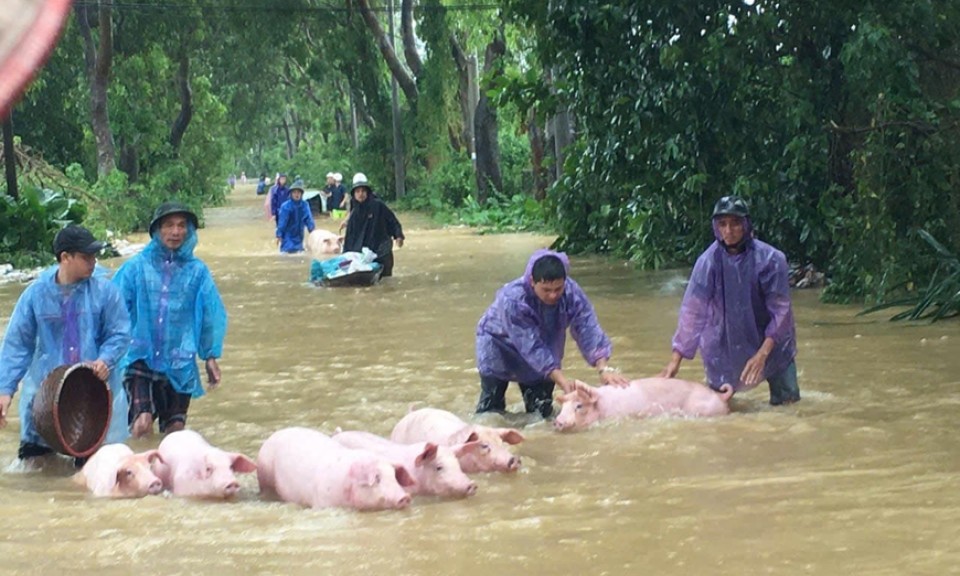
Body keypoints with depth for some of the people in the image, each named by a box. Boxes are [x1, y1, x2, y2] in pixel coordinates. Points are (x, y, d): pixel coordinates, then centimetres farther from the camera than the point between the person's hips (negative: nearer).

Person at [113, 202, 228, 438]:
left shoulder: (197, 271, 1)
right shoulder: (136, 267, -1)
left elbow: (212, 315, 6)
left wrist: (211, 356, 5)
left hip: (179, 365, 2)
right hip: (141, 358, -2)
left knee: (175, 428, 8)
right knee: (142, 424, -17)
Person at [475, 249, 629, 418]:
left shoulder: (572, 292, -28)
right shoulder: (512, 299, -41)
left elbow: (588, 330, -31)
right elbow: (531, 347, -41)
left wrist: (603, 368, -45)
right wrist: (561, 379, -47)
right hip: (499, 341, -4)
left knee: (542, 411, 6)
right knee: (491, 409, -7)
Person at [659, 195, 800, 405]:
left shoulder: (771, 259, -18)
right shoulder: (709, 261, -15)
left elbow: (780, 311, -16)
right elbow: (692, 311, -14)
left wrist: (762, 354, -25)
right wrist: (675, 359, -18)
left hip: (770, 343, -1)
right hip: (725, 346, 1)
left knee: (787, 401, -4)